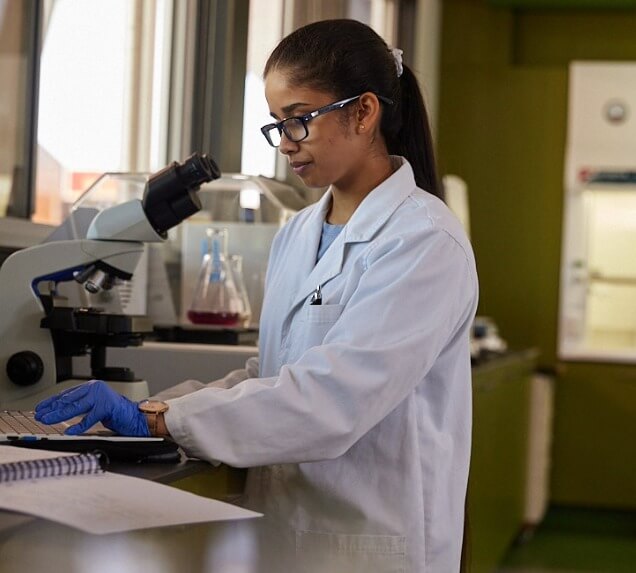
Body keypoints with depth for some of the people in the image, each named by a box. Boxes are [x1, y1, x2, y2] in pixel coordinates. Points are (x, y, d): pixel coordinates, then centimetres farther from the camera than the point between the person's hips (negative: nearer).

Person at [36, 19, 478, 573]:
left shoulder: (425, 242, -15)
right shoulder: (297, 235, 9)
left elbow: (334, 394, -24)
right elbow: (274, 373, 11)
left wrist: (159, 420, -25)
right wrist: (154, 404, -4)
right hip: (282, 527, 7)